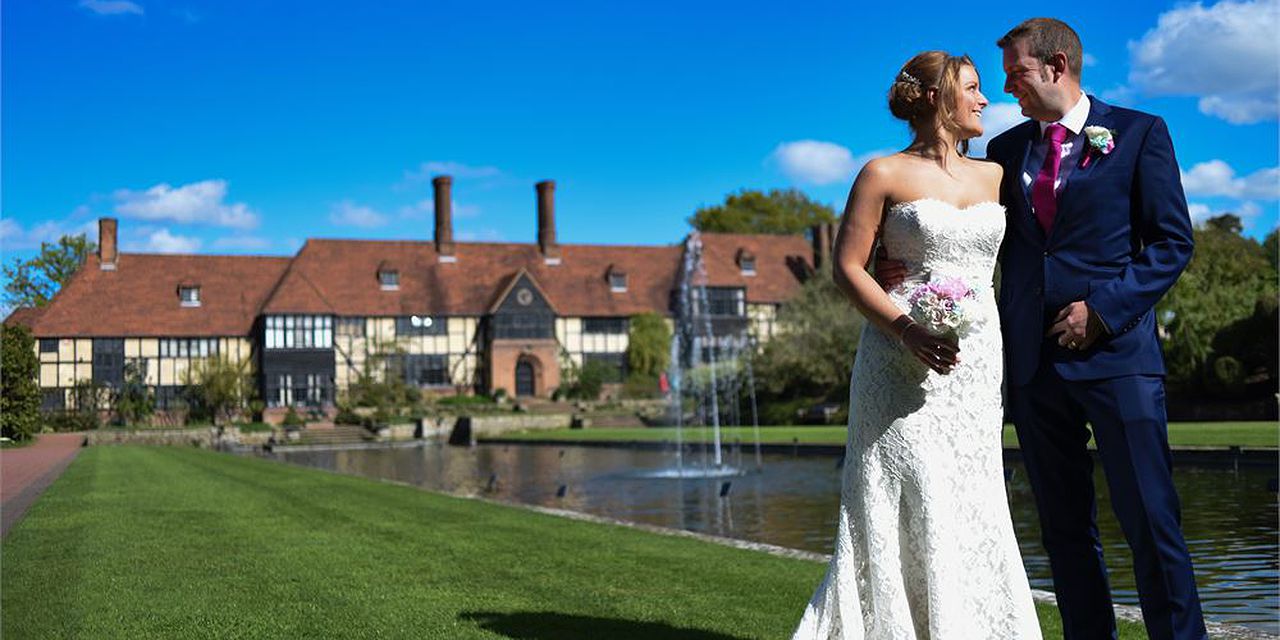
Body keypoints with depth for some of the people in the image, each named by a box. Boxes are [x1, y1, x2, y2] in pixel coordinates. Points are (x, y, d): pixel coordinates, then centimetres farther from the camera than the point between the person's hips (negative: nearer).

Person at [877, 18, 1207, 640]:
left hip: (1114, 351, -4)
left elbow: (1172, 243, -1)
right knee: (1065, 529, 9)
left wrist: (1103, 308, -12)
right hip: (1032, 361, 4)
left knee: (1151, 523, -3)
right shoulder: (1005, 148, 15)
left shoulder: (1139, 133, 3)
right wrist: (916, 267, -4)